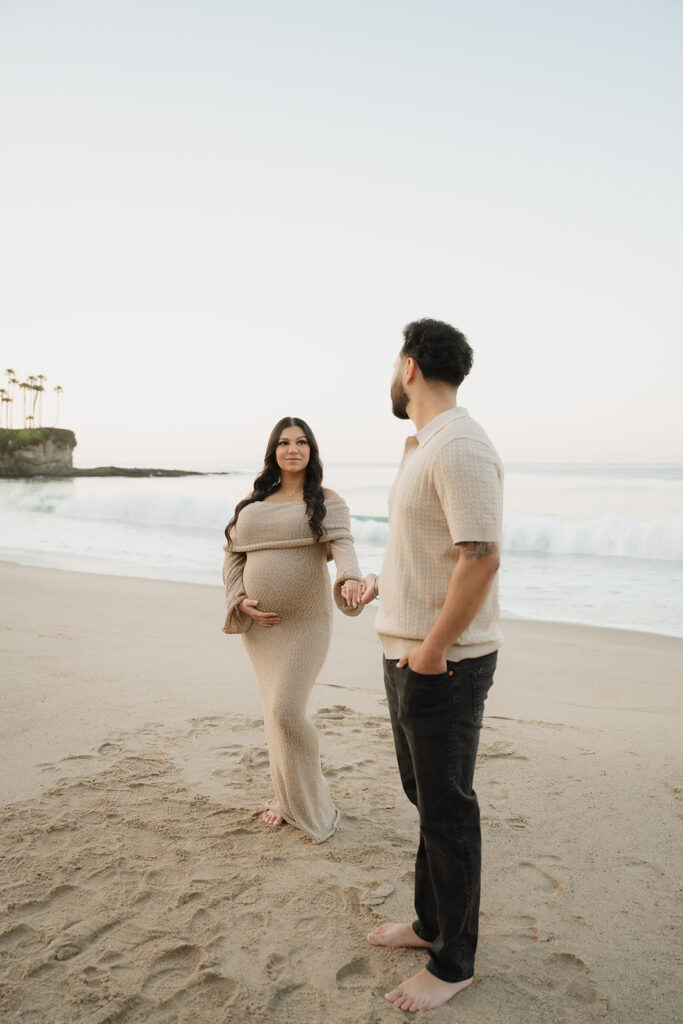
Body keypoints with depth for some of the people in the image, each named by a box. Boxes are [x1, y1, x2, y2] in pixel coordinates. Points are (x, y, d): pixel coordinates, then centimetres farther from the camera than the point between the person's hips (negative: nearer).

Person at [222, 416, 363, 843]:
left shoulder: (328, 502, -2)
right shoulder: (252, 503, 10)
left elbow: (343, 545, -18)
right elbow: (233, 556, 12)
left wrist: (351, 580, -39)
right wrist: (240, 602, -3)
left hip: (306, 620, -4)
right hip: (259, 623, 4)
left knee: (287, 711, -11)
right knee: (277, 709, 13)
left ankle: (311, 804, 12)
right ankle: (289, 796, 32)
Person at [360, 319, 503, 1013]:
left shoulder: (459, 446, -20)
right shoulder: (423, 445, 13)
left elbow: (480, 557, -27)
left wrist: (432, 651, -22)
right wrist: (382, 579, 21)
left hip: (443, 663, -10)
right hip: (409, 655, 10)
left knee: (447, 811, 6)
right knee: (424, 794, 22)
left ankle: (453, 962, 26)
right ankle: (431, 922, 41)